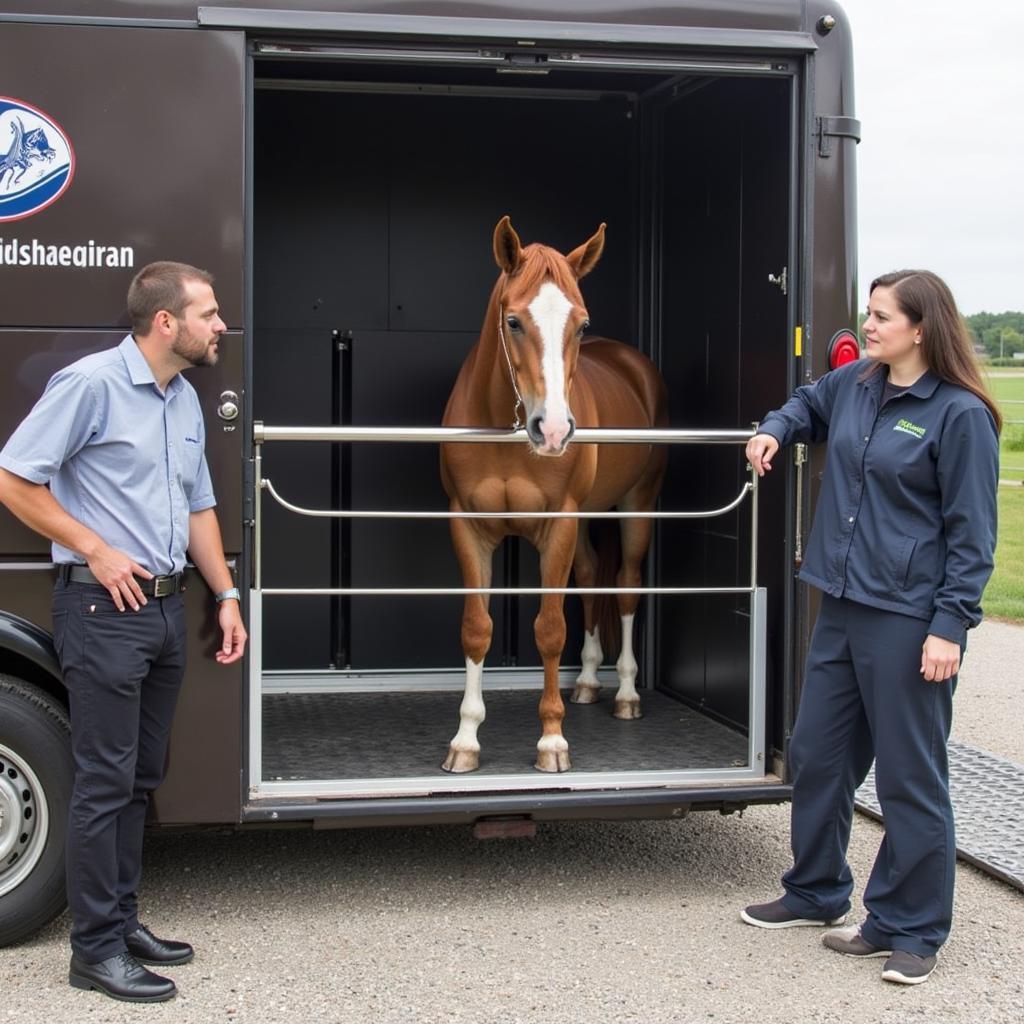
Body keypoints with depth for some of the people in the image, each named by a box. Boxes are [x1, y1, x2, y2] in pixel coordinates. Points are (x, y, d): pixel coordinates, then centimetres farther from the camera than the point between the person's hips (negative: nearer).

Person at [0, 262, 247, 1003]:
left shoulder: (185, 401, 13)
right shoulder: (91, 384, -12)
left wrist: (227, 594, 13)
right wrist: (95, 550, -14)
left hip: (167, 608, 8)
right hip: (106, 609, -8)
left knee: (142, 778, 14)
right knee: (106, 782, -4)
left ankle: (123, 920, 26)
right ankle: (96, 948, 5)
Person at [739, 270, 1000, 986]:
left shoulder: (960, 415, -12)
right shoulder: (854, 384, 7)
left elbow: (972, 533, -11)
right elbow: (808, 405, 31)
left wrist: (951, 625, -15)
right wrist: (774, 430, 10)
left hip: (910, 622, -7)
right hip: (843, 606, 8)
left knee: (911, 778, 2)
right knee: (817, 756, 17)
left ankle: (911, 931, 16)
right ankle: (816, 894, 36)